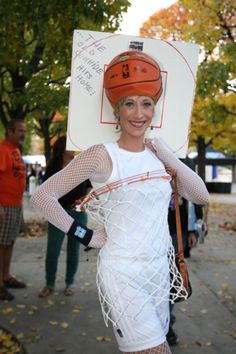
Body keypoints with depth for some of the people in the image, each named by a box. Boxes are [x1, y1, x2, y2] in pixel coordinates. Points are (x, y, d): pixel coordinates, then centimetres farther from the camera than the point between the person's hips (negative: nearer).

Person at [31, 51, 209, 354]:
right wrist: (85, 236, -10)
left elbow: (201, 196, 4)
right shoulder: (101, 155, -13)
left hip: (160, 271, 6)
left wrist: (168, 156, -5)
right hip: (122, 274, -6)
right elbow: (42, 195, -12)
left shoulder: (158, 155, 5)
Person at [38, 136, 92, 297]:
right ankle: (49, 284, 14)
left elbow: (89, 186, 8)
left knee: (73, 250, 8)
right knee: (52, 250, -2)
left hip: (79, 213, 1)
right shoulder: (53, 168, 0)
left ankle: (70, 283, 22)